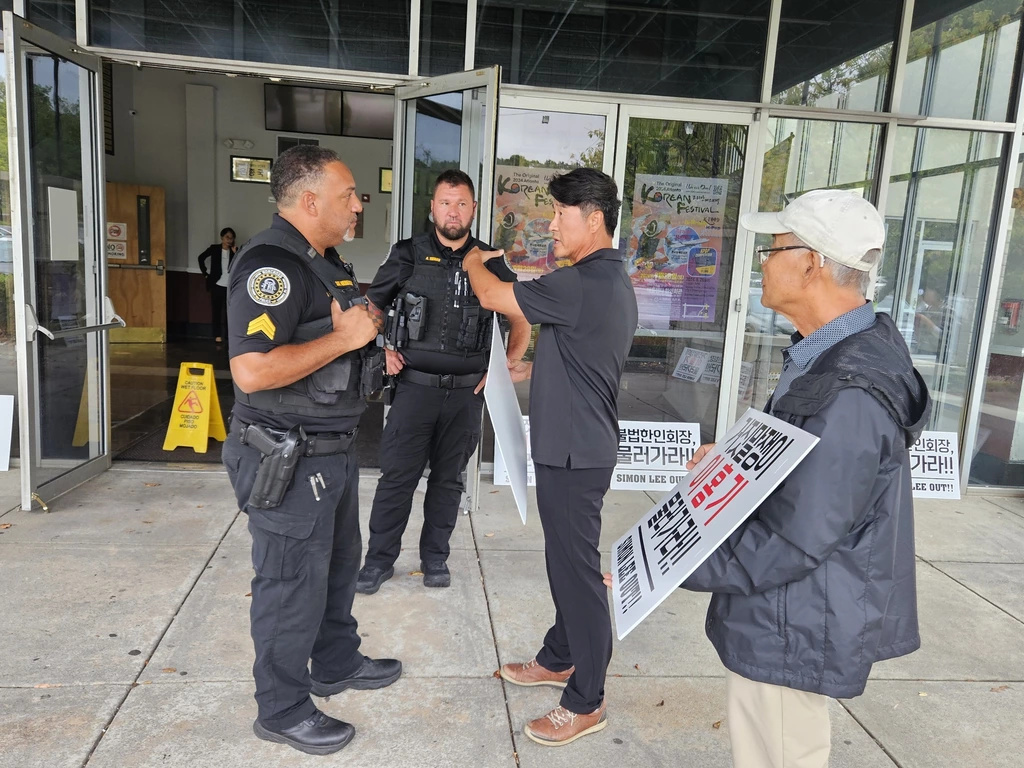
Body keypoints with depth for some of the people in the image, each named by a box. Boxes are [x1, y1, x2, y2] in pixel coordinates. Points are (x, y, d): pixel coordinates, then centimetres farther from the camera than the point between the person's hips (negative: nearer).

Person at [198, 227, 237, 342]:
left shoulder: (235, 251, 2)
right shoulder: (214, 248, 1)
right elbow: (201, 258, 12)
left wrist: (235, 254, -16)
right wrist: (205, 273, 7)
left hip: (230, 286, 0)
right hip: (217, 285, 0)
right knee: (216, 311, 3)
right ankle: (217, 336, 6)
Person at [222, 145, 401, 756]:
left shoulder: (326, 261, 12)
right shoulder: (271, 265, -21)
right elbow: (252, 371, -33)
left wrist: (369, 342, 9)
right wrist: (344, 337, -25)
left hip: (335, 448, 10)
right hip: (290, 460, -10)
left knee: (338, 563, 23)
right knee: (293, 585, 5)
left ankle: (337, 664, 44)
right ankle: (283, 710, 26)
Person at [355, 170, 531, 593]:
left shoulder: (490, 263, 4)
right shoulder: (408, 256, 0)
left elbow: (521, 319, 13)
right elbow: (371, 308, 11)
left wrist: (508, 365, 2)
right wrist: (380, 350, -3)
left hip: (466, 392, 2)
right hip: (415, 385, -1)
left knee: (448, 478, 12)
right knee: (397, 476, 3)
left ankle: (435, 557, 27)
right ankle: (379, 559, 18)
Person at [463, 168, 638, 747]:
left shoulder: (584, 283, -22)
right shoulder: (613, 280, 12)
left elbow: (492, 295, -15)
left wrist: (474, 262, 5)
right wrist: (528, 368, 21)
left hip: (575, 451, -10)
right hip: (577, 444, 11)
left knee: (578, 568, 0)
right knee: (565, 559, 21)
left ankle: (586, 703, 15)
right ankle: (559, 658, 38)